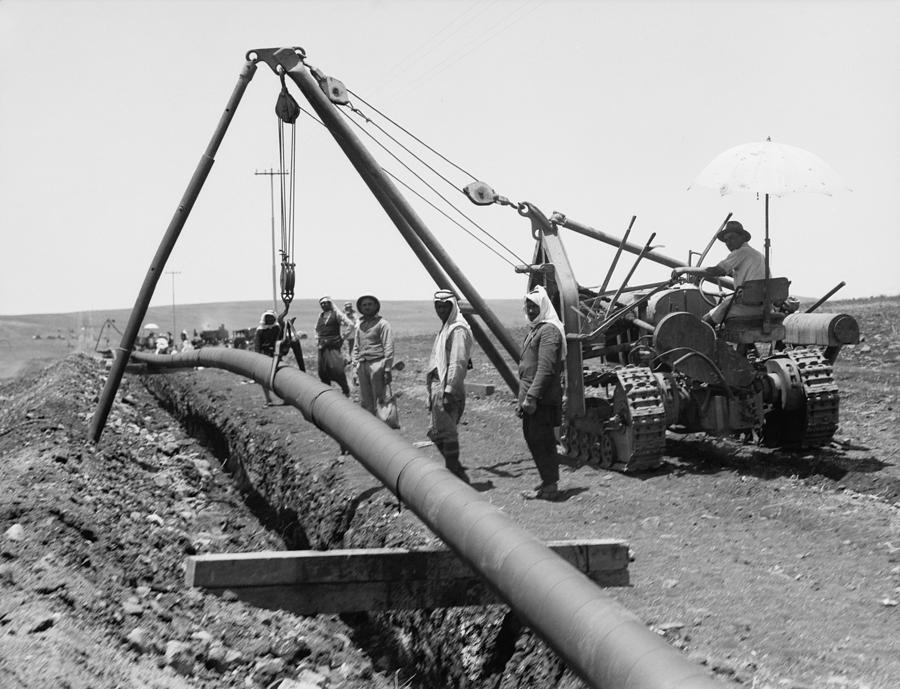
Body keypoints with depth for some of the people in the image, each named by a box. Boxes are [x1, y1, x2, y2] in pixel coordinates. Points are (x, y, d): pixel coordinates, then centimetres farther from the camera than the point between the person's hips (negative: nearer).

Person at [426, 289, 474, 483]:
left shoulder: (458, 329, -14)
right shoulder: (445, 327, 17)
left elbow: (458, 363, -20)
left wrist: (449, 391, -23)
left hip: (448, 389, -10)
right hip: (438, 387, 10)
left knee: (447, 432, -5)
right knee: (436, 432, 15)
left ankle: (454, 473, 3)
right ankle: (455, 470, 22)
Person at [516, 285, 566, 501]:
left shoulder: (549, 330, -13)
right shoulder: (534, 329, 19)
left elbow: (546, 368, -21)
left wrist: (532, 397, -23)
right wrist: (522, 399, 21)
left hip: (542, 399, -10)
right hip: (530, 396, 10)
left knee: (541, 440, -6)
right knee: (532, 437, 13)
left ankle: (550, 486, 0)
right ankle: (548, 481, 22)